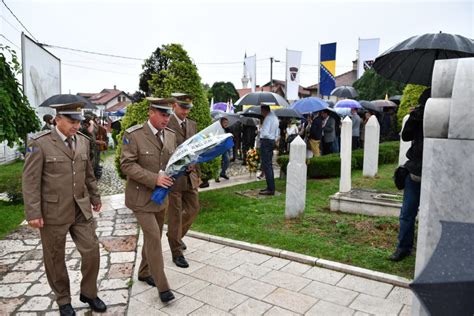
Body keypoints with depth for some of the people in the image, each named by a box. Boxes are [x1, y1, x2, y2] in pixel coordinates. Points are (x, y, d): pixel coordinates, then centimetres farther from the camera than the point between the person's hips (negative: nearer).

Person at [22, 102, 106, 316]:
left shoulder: (83, 141, 4)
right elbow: (30, 181, -12)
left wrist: (95, 197, 19)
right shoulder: (40, 143, -12)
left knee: (92, 251, 4)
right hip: (53, 212, -4)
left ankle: (88, 293, 28)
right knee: (55, 259, 12)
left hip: (81, 210, 4)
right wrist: (33, 213, -16)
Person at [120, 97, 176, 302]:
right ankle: (163, 286, 4)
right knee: (154, 238, -7)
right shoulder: (133, 135, -14)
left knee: (153, 237, 17)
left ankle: (144, 272, 38)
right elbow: (127, 165, -18)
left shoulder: (170, 135, 5)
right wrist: (154, 179, -26)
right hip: (141, 195, -6)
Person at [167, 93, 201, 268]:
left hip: (190, 176, 7)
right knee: (175, 215, 4)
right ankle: (177, 252, 20)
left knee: (193, 209, 15)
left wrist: (197, 173, 16)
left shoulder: (192, 124, 12)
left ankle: (176, 235, 41)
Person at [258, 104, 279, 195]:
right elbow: (276, 134, 18)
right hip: (272, 141, 10)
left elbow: (265, 133, -23)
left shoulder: (268, 118, -16)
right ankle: (270, 187, 22)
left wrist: (260, 131, -5)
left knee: (266, 166, -7)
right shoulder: (275, 117, 16)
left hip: (266, 142, -10)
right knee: (269, 165, 15)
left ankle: (270, 189, -6)